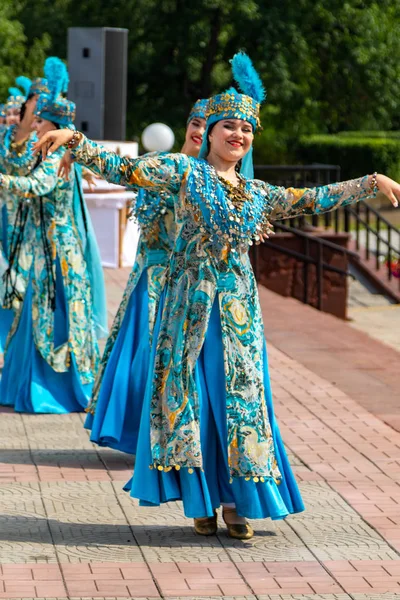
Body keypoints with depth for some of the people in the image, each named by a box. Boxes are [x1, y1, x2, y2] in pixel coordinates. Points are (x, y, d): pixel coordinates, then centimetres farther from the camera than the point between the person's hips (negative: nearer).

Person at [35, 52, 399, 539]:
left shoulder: (257, 193, 13)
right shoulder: (185, 171, 0)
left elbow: (314, 200, 22)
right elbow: (122, 170, -7)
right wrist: (73, 141, -18)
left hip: (238, 308, 4)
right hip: (190, 301, -4)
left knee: (241, 396, 1)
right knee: (189, 392, 0)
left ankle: (235, 501, 8)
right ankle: (200, 500, 8)